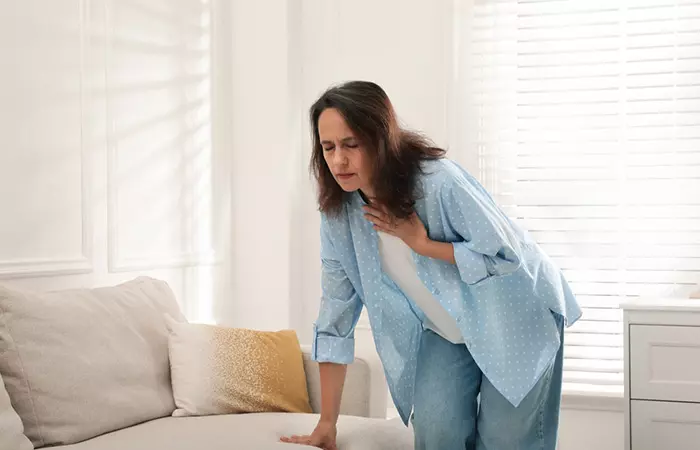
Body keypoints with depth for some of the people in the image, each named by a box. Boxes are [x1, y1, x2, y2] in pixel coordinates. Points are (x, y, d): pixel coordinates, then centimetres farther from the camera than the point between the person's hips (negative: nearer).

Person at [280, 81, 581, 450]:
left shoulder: (439, 181, -29)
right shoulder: (338, 211, -13)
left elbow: (507, 256, -23)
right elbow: (336, 310, -8)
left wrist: (421, 243, -28)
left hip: (515, 315, -4)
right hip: (445, 331, 4)